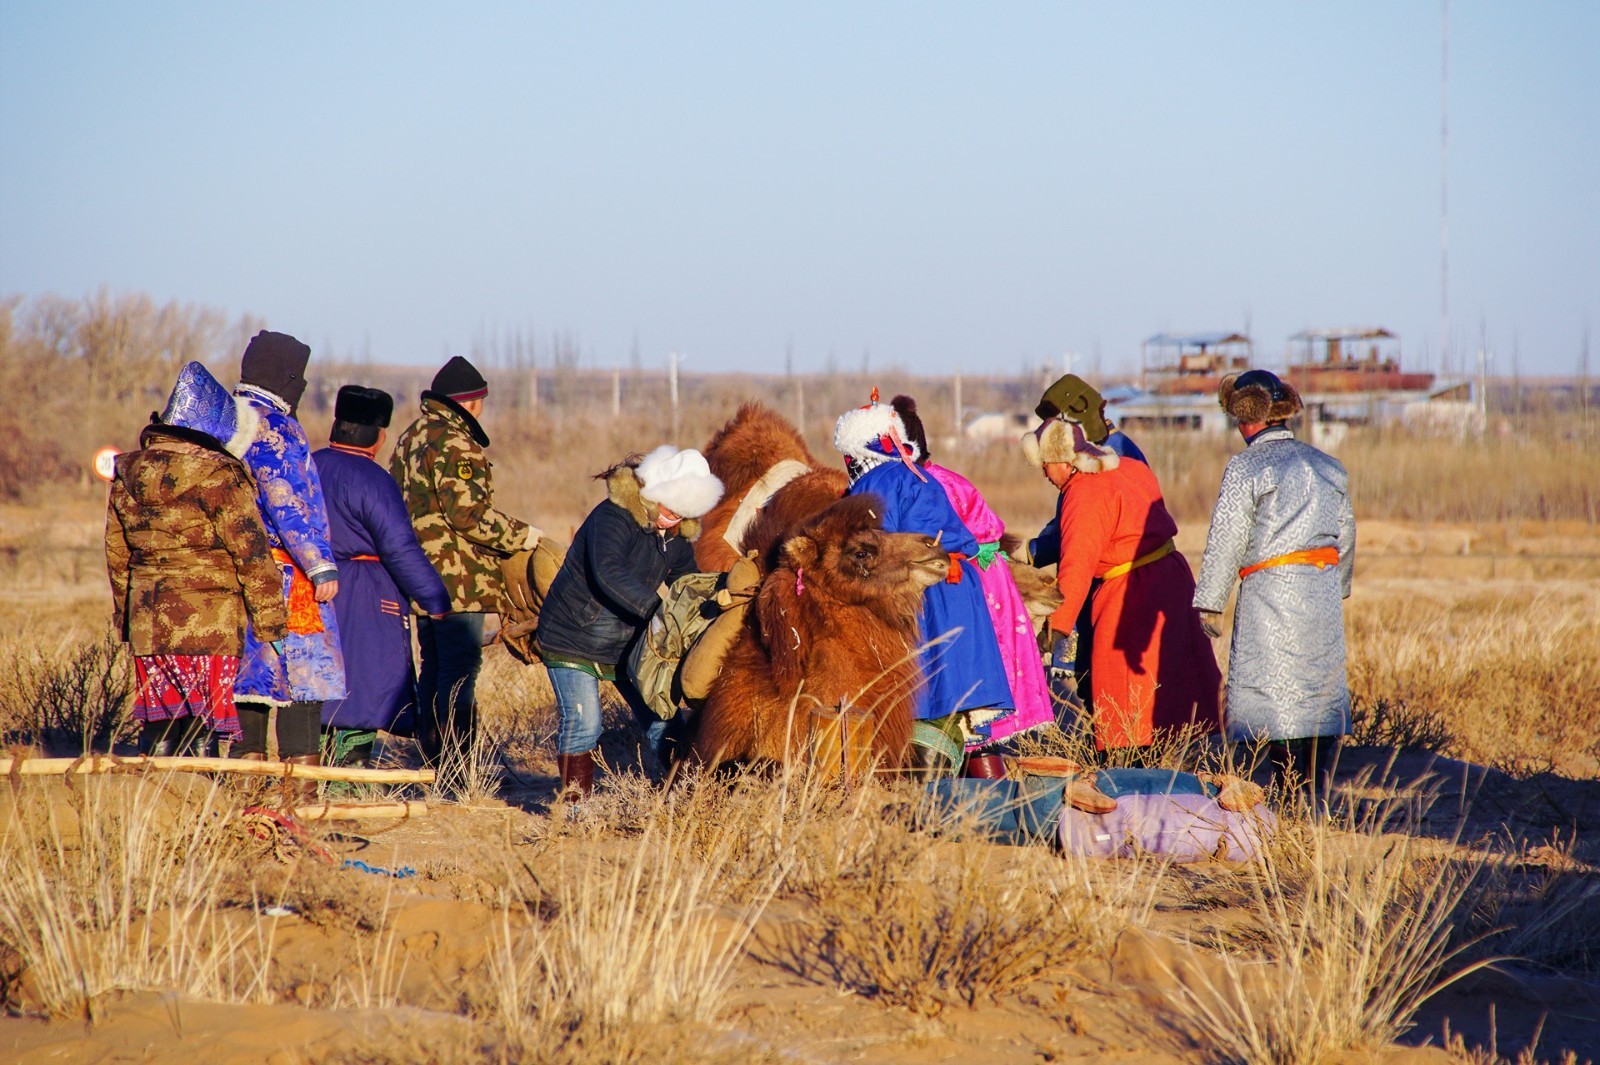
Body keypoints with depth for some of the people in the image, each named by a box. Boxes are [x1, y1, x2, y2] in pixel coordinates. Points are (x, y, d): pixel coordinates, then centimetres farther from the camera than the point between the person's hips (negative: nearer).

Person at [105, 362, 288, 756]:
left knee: (158, 726, 11)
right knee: (199, 728, -3)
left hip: (147, 622, 6)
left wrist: (125, 618, 27)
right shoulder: (218, 477, -12)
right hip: (209, 621, -6)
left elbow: (117, 554, 17)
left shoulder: (126, 477, 8)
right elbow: (252, 553, -9)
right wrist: (271, 620, -1)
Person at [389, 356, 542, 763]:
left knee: (434, 667, 15)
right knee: (460, 668, -7)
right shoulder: (454, 445, -15)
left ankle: (433, 759, 20)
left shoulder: (410, 439, 16)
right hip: (457, 578, -10)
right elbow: (469, 513, -21)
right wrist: (522, 535, -10)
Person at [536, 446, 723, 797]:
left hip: (628, 642, 7)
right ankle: (575, 801, -5)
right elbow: (608, 574, -38)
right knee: (583, 721, -14)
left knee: (659, 717, 5)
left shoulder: (677, 538, 1)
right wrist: (656, 606, -46)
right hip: (572, 638, -7)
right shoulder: (613, 517, -24)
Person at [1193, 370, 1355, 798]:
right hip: (1325, 593, 6)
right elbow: (1346, 538, 18)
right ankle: (1318, 796, 13)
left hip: (1271, 592, -6)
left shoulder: (1245, 468, -6)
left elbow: (1225, 542, -8)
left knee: (1272, 699, -2)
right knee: (1322, 695, 12)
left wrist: (1209, 603, -2)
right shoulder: (1328, 466, 12)